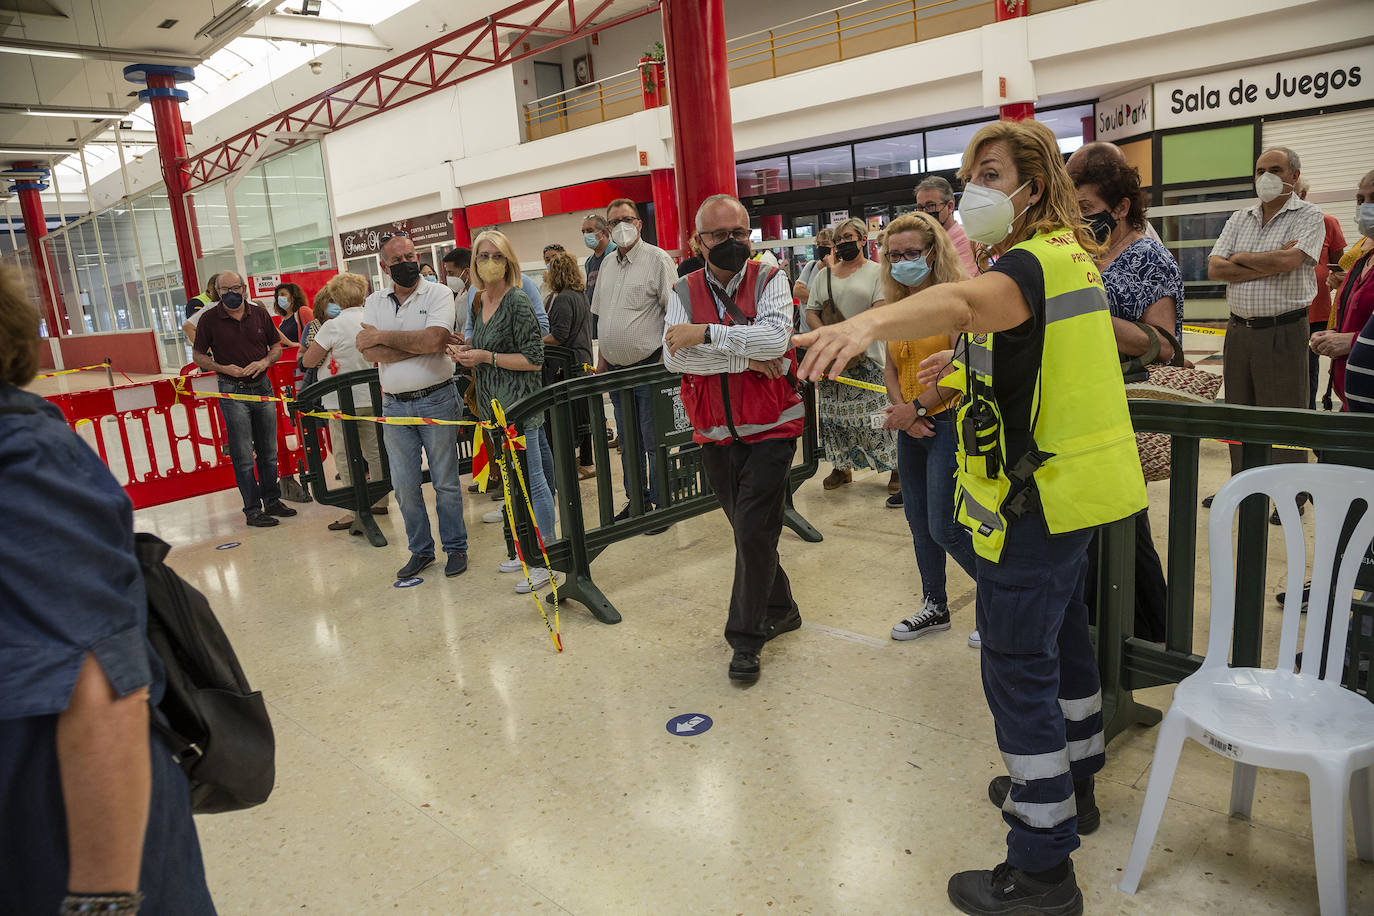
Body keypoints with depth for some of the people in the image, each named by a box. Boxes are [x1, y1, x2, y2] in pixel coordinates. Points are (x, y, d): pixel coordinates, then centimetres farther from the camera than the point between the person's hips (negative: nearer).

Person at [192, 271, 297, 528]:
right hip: (233, 392, -3)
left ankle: (272, 501, 23)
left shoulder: (259, 313, 6)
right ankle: (253, 510, 4)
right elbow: (198, 356, 2)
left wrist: (265, 362, -8)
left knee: (268, 451, 11)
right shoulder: (210, 319, -3)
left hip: (262, 387, 3)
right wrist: (223, 368, -14)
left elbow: (277, 346, 12)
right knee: (243, 456, -1)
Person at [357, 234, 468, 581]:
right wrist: (421, 345, -16)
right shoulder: (374, 302, 8)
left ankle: (455, 547, 20)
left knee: (446, 482, 5)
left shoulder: (438, 294, -2)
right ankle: (420, 549, 24)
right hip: (394, 406, 4)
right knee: (404, 486, 9)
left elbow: (433, 340, -20)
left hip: (436, 400, -3)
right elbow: (370, 353, -8)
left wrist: (382, 336, -12)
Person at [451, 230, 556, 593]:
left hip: (519, 405, -9)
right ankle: (529, 551, 27)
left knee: (531, 482, -4)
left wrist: (486, 357, -17)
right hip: (494, 407, 9)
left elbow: (534, 359, -15)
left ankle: (544, 562, 4)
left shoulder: (517, 301, -11)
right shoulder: (480, 302, 13)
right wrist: (468, 353, 7)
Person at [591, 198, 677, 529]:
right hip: (616, 369, 7)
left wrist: (666, 359, -17)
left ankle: (662, 506, 10)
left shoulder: (657, 259, -6)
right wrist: (602, 358, 14)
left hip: (649, 367, -7)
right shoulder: (607, 265, 15)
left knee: (655, 442, -2)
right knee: (628, 443, 15)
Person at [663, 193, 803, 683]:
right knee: (750, 530, 15)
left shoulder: (769, 280, -4)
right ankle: (779, 609, 36)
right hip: (715, 434, 4)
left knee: (753, 531, -7)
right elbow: (674, 355, -15)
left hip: (770, 428, -3)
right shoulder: (684, 291, 2)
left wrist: (706, 334, -23)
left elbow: (775, 337, -23)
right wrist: (745, 356, -19)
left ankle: (746, 638, 7)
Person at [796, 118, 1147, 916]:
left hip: (1035, 499, -11)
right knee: (1063, 640, 24)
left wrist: (869, 323, -61)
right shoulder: (1070, 258, 12)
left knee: (1018, 674, -4)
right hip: (1071, 485, 11)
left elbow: (963, 301, -45)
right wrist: (968, 367, 20)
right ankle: (1073, 784, 44)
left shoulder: (1032, 262, -20)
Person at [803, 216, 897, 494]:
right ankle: (842, 467, 21)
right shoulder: (823, 275, 14)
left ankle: (896, 468, 6)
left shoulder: (877, 271, 2)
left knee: (877, 415, -5)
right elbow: (811, 313, 10)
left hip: (866, 356, -4)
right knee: (834, 414, 7)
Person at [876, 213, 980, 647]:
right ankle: (935, 607, 29)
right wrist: (900, 408, -8)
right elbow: (890, 366, 9)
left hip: (950, 421, -7)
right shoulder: (897, 304, 10)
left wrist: (916, 408, -15)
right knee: (918, 521, 13)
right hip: (911, 428, 7)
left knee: (944, 527, -7)